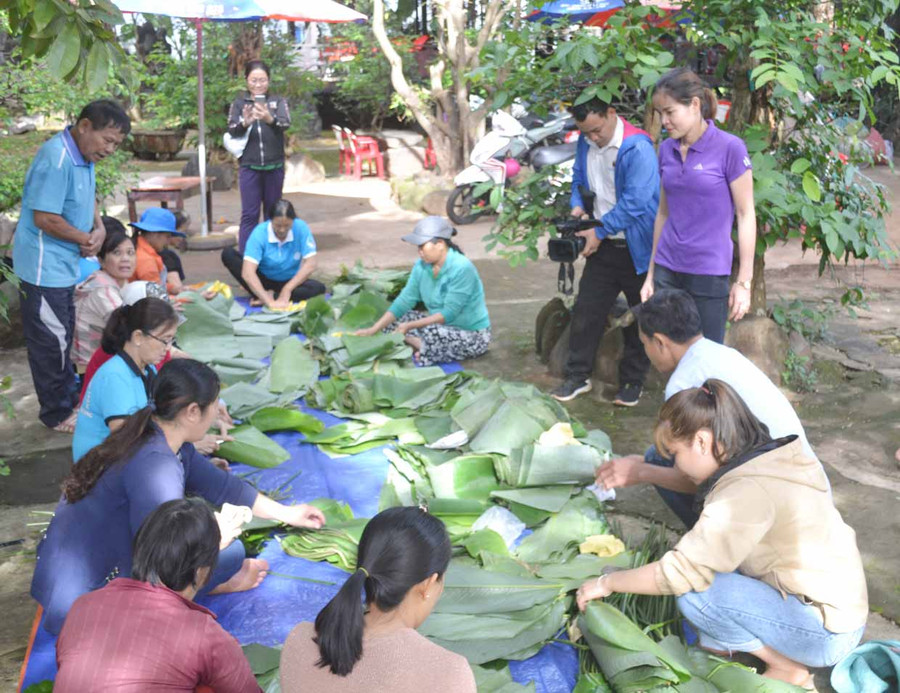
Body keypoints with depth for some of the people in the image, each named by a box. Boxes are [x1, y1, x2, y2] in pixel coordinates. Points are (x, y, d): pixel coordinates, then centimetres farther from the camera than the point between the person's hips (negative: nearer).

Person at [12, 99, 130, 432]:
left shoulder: (84, 155, 4)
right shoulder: (56, 159, -25)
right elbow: (45, 219, -28)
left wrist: (99, 228, -3)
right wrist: (86, 239, -13)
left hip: (63, 264, 10)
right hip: (44, 266, -10)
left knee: (63, 336, 22)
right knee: (51, 341, 2)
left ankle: (69, 397, 37)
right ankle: (58, 414, 15)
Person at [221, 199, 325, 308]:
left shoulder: (301, 228, -17)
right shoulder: (260, 233, -21)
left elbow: (310, 265, -18)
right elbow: (247, 273, -31)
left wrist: (287, 289, -25)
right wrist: (269, 302, -41)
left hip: (290, 281, 1)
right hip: (264, 280, 0)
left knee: (319, 288, -30)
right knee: (227, 254, -23)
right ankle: (268, 297, -30)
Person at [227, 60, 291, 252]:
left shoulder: (278, 101, 4)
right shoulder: (239, 103, 6)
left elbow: (286, 124, -14)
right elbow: (232, 130, -7)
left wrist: (270, 119, -36)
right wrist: (245, 123, -29)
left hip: (274, 166, 1)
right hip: (249, 167, -1)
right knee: (249, 214, -3)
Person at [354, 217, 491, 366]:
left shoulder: (462, 268, -25)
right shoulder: (422, 266, -4)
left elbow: (449, 313, -27)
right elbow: (404, 301, -3)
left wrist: (410, 326, -30)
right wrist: (373, 329, -13)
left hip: (473, 336, -8)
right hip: (443, 326, 8)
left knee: (432, 333, -36)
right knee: (395, 320, -3)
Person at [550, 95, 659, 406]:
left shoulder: (637, 148, -21)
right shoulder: (586, 143, 3)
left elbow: (635, 202, -25)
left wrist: (599, 231, -20)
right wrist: (578, 205, -1)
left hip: (636, 249, -6)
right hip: (601, 245, 6)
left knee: (639, 317, 8)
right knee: (586, 310, 7)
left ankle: (632, 382, 21)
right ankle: (577, 376, 19)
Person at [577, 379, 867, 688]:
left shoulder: (748, 488, -25)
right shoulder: (768, 461, 4)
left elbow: (680, 572, -26)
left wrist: (607, 582, -13)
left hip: (826, 634, -9)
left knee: (694, 592, -20)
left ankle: (787, 668, -3)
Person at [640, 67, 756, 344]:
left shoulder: (730, 148, -9)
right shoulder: (666, 150, 7)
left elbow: (746, 215, -7)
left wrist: (744, 282, -9)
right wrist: (651, 274, 16)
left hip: (709, 276, -4)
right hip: (668, 272, 5)